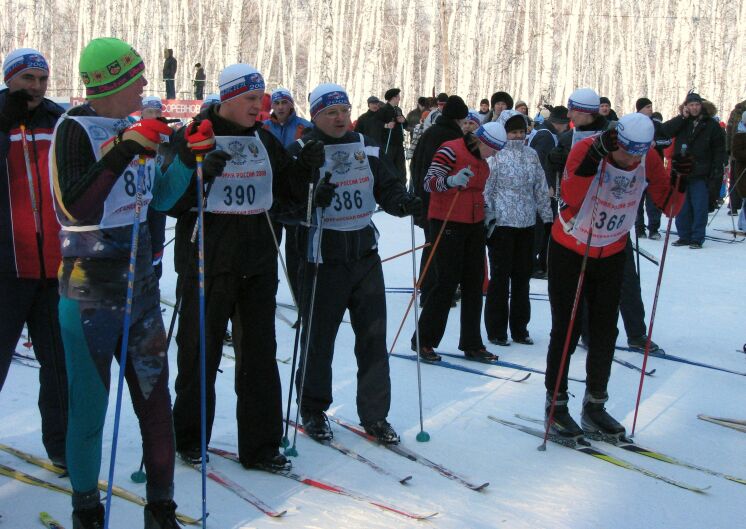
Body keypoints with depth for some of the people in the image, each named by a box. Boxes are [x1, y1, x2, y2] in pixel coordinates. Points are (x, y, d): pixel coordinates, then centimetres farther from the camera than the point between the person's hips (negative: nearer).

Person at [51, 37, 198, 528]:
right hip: (90, 291, -6)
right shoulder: (75, 129, -11)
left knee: (156, 399, 7)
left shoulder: (135, 129, 8)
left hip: (141, 285, 6)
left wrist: (187, 159, 2)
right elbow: (75, 207, -24)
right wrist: (126, 151, -27)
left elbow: (157, 198, 17)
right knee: (90, 406, 3)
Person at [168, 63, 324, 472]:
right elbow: (172, 202, -9)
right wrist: (199, 174, -26)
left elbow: (284, 191, 16)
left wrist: (305, 167, -2)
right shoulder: (193, 138, -6)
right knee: (200, 352, 5)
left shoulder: (264, 140, 11)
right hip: (207, 263, -5)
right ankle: (189, 438, 22)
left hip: (258, 261, 5)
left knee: (260, 353, 7)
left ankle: (260, 445, 15)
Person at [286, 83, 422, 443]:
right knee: (319, 337, 6)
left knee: (373, 336, 6)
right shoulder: (302, 152, -5)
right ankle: (313, 410, 24)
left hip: (365, 256, 4)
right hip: (324, 260, -4)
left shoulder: (367, 148, 8)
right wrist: (312, 199, -30)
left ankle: (375, 414, 16)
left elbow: (388, 187, 9)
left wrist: (403, 203, -13)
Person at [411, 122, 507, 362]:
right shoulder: (450, 150, -13)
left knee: (474, 283, 9)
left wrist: (486, 216, 21)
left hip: (474, 225, 8)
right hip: (448, 224, -8)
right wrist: (450, 181, -42)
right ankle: (423, 341, 6)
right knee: (446, 283, -6)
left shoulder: (482, 160, 13)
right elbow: (429, 182, -24)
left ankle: (472, 344, 18)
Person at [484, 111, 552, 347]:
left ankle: (519, 329, 21)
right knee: (500, 276, 0)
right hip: (502, 223, -5)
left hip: (527, 224, 5)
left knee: (522, 276, 11)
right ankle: (496, 330, 10)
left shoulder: (531, 155, 10)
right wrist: (488, 220, -11)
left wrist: (547, 217, 13)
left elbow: (541, 189, 14)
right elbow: (486, 189, -7)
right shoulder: (495, 155, -6)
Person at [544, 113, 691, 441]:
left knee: (605, 332, 7)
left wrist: (680, 181, -27)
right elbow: (570, 198, -38)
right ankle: (556, 404, 13)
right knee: (566, 330, -1)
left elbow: (670, 206, -8)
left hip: (611, 254, 4)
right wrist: (594, 156, -48)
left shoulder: (648, 160, -12)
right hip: (570, 251, -4)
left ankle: (594, 406, 21)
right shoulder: (586, 148, -24)